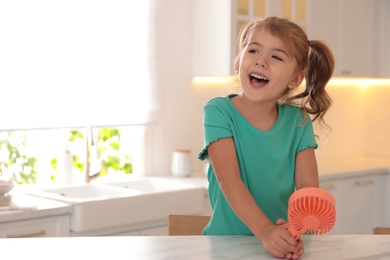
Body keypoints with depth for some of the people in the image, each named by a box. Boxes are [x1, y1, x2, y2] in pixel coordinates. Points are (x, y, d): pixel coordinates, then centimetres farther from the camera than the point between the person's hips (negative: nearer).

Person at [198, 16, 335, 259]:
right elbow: (228, 178, -16)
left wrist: (295, 230, -24)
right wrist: (265, 230, -30)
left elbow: (308, 185, -5)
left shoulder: (298, 121, 3)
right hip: (226, 240, -2)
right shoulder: (219, 112, -6)